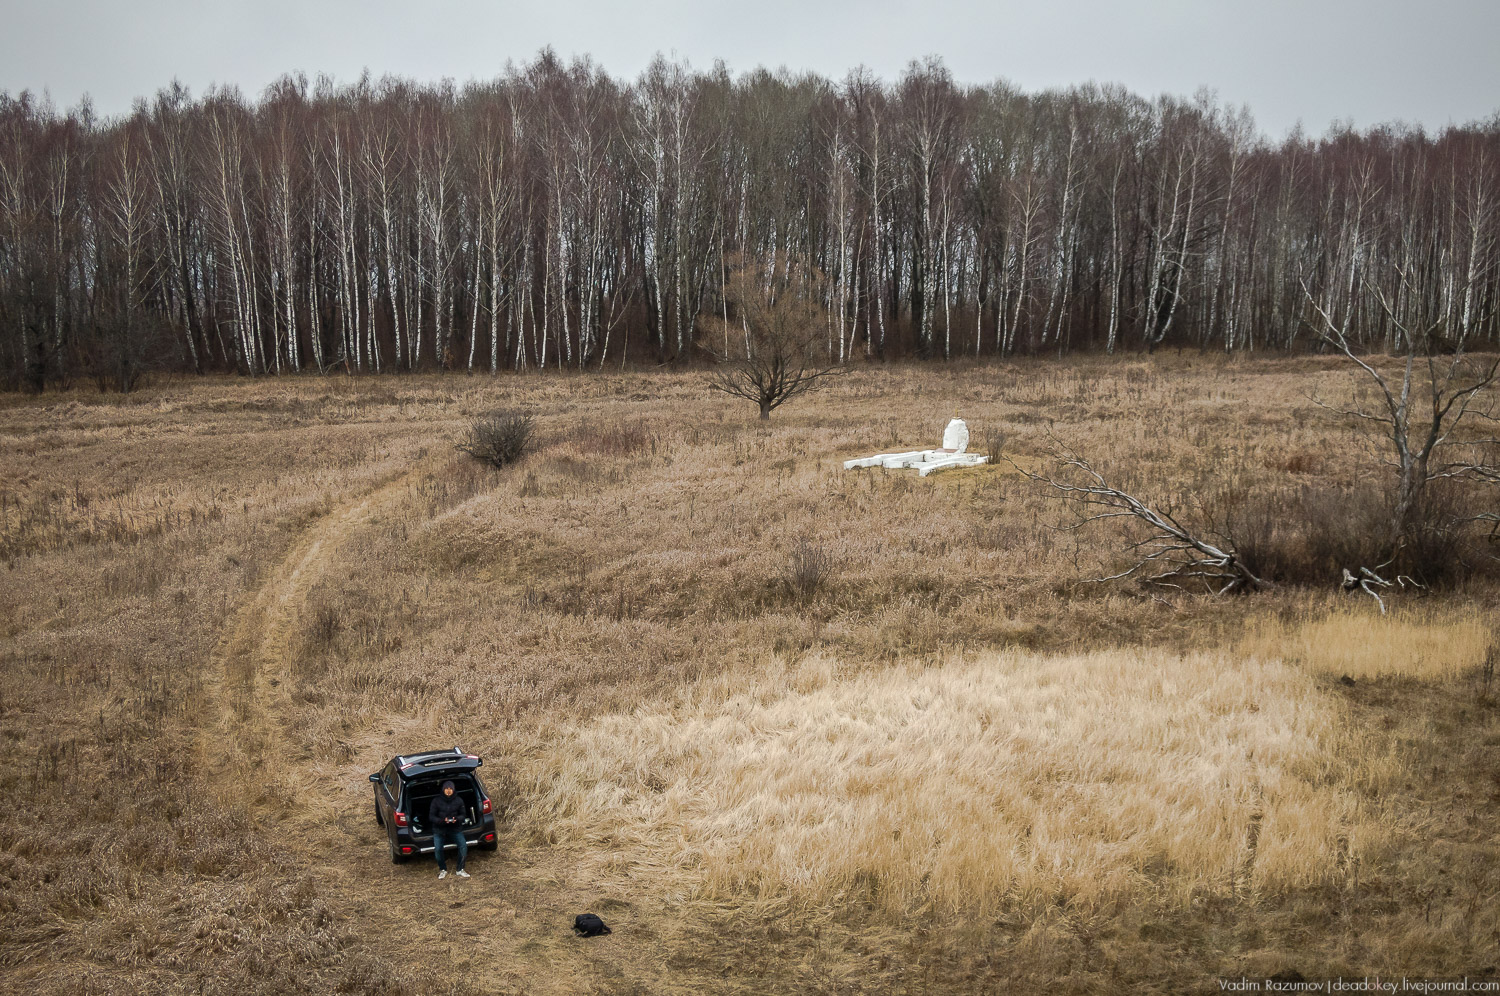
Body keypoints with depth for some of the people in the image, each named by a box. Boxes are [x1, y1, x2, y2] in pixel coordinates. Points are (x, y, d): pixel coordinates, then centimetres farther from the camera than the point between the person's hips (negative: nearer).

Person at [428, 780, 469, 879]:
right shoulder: (436, 801, -3)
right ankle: (443, 869, 5)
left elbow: (462, 815, 6)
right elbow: (431, 817, -3)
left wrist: (457, 819, -19)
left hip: (455, 829, 1)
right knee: (437, 849, -23)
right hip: (439, 830, -1)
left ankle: (460, 870, -1)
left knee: (463, 846, -21)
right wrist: (442, 821, -22)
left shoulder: (458, 801, 2)